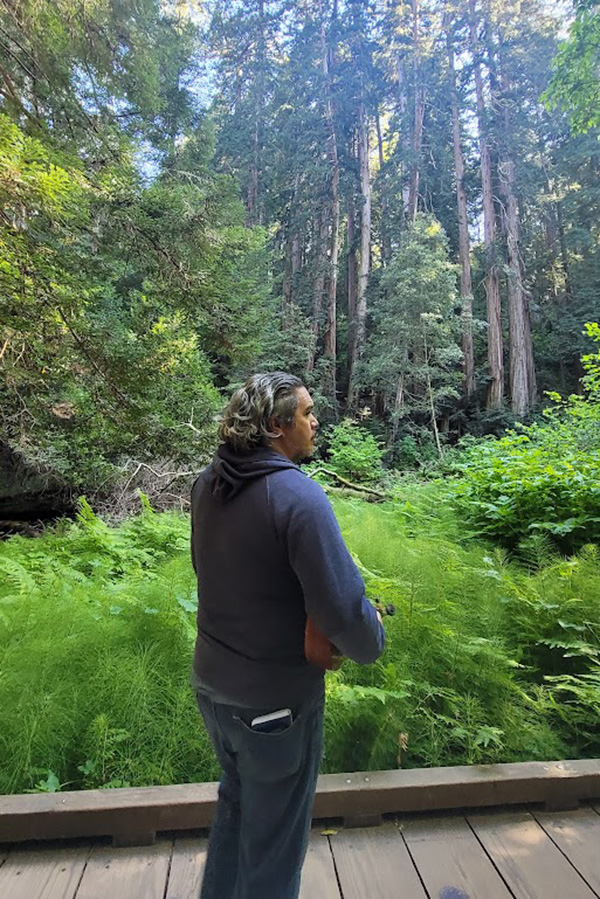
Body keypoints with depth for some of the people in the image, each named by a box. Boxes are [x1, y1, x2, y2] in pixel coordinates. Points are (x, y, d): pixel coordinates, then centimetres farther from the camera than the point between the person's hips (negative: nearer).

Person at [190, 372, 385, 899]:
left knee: (237, 803, 32)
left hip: (211, 682, 7)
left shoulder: (207, 484, -4)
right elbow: (343, 611, -28)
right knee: (273, 841, 20)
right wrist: (371, 645, -7)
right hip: (274, 698, -7)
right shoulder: (298, 495, -27)